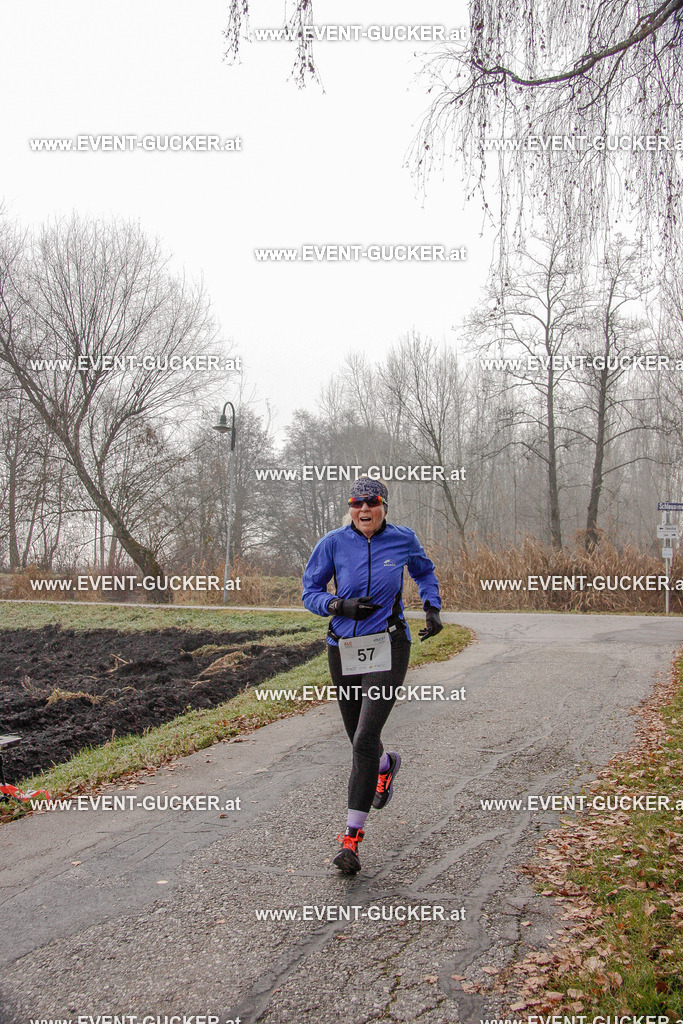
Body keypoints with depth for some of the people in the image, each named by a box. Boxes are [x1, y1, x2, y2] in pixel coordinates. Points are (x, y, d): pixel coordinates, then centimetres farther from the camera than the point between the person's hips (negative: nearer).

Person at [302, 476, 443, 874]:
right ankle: (387, 764, 53)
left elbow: (425, 572, 20)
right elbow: (311, 592, 2)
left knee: (365, 740, -15)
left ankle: (352, 836, -7)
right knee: (359, 739, 16)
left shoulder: (403, 539, -1)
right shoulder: (333, 543, -4)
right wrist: (341, 605, -17)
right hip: (344, 649, 2)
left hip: (388, 647, -2)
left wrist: (433, 608, 7)